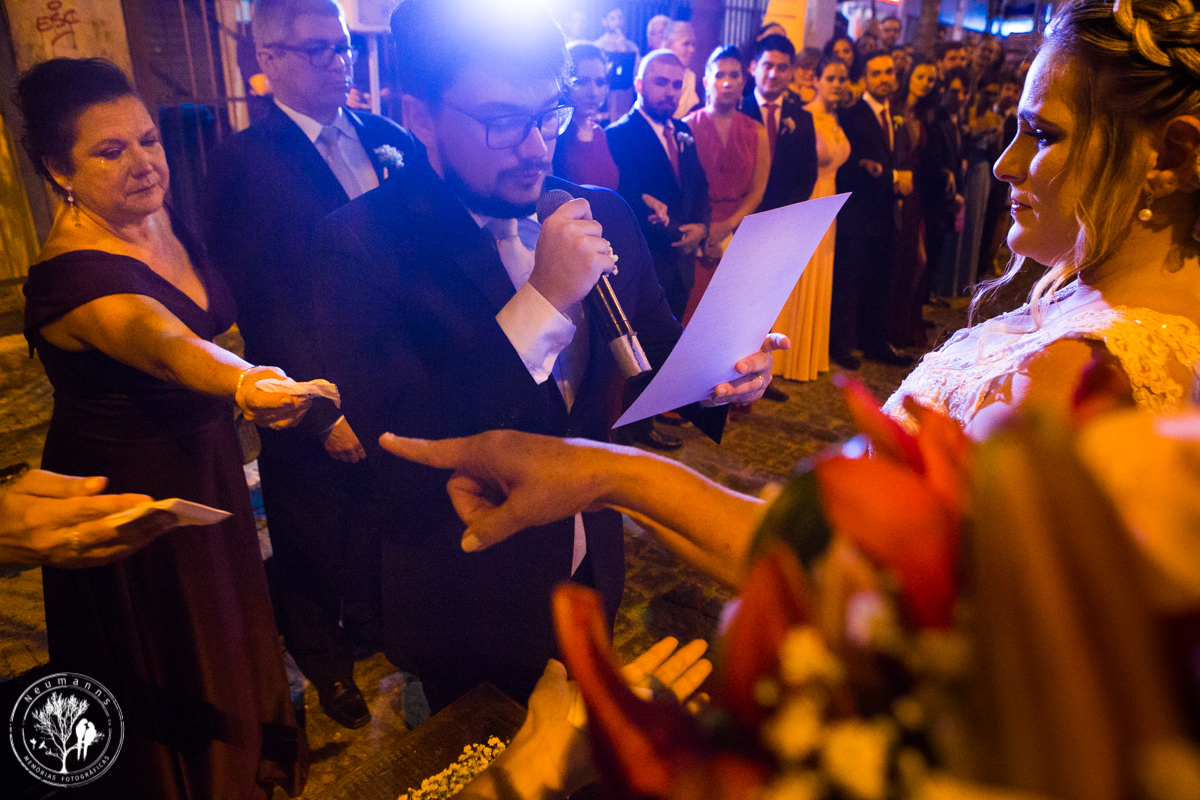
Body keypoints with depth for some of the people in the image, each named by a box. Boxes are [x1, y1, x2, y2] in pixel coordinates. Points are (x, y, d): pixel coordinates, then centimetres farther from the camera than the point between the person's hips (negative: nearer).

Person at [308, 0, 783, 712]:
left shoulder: (605, 217, -7)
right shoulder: (362, 241, -21)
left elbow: (655, 348, 3)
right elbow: (401, 457, -29)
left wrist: (717, 376, -20)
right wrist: (544, 299, -34)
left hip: (591, 572, 5)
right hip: (470, 607, -4)